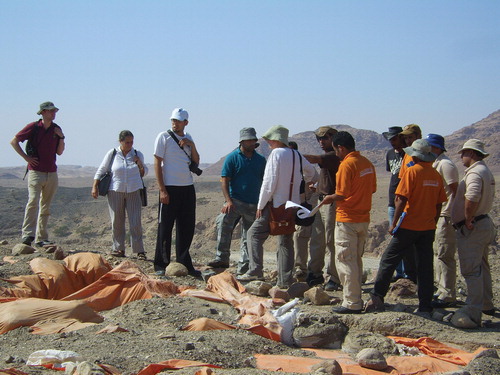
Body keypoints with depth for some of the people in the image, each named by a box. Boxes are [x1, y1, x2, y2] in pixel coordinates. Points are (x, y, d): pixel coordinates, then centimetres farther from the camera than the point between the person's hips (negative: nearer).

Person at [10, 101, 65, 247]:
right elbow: (14, 142, 0)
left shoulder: (56, 129, 11)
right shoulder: (33, 127, -3)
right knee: (33, 201, -19)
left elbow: (60, 152, 11)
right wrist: (26, 157, -6)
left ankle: (41, 238, 11)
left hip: (51, 173, 5)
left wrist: (61, 137, -3)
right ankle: (27, 234, -22)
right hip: (36, 171, -5)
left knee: (46, 206, 7)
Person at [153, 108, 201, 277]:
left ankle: (184, 263, 17)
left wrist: (191, 146, -3)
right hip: (170, 188, -6)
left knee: (186, 228, 8)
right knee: (165, 227, -2)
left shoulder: (188, 138, 14)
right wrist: (162, 190, -13)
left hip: (188, 188, 6)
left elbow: (196, 162, 14)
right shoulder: (164, 137, -3)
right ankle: (161, 265, 6)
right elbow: (157, 163, -7)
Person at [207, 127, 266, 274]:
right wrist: (228, 200, -17)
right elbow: (224, 181, -5)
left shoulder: (261, 160, 12)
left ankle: (243, 269, 13)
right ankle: (222, 258, -23)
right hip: (235, 201, -4)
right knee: (223, 224, -28)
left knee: (248, 237, 6)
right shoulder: (232, 158, 0)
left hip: (253, 205, 4)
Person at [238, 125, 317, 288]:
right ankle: (285, 280, 7)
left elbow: (269, 182, -14)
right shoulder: (296, 155, 11)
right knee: (286, 241, 9)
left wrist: (260, 205, -8)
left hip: (276, 203, -7)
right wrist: (307, 181, 47)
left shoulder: (276, 153, -9)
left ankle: (255, 270, -8)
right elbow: (312, 173, 26)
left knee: (255, 233, 2)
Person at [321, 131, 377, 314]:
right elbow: (372, 188, 14)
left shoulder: (346, 164, -16)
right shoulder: (367, 163, 9)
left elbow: (342, 194, -19)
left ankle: (352, 303, 0)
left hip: (347, 220, -8)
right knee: (356, 260, 16)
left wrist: (330, 198, -1)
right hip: (363, 218, 8)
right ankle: (356, 299, 22)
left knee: (345, 261, -2)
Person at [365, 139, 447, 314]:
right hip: (428, 228, 5)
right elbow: (439, 204, 11)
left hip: (409, 226, -5)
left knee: (389, 260, 3)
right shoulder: (436, 175, 6)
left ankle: (377, 298, 1)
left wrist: (394, 223, -9)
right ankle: (425, 305, 10)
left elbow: (402, 199, -15)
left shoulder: (412, 171, -11)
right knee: (425, 266, 8)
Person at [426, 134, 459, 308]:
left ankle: (448, 296, -3)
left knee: (445, 256, -7)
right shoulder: (435, 164, 16)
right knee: (438, 254, 15)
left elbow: (455, 191, -19)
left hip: (445, 216, -11)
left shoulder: (446, 164, -15)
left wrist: (447, 214, -22)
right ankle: (442, 291, 24)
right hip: (436, 216, 11)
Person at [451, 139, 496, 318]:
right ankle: (486, 305, 27)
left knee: (471, 269, -7)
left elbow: (472, 198, -33)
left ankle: (474, 309, -5)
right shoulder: (486, 172, 16)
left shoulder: (475, 173, -18)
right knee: (481, 267, 18)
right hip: (485, 222, 11)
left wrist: (468, 220, -22)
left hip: (471, 228, -11)